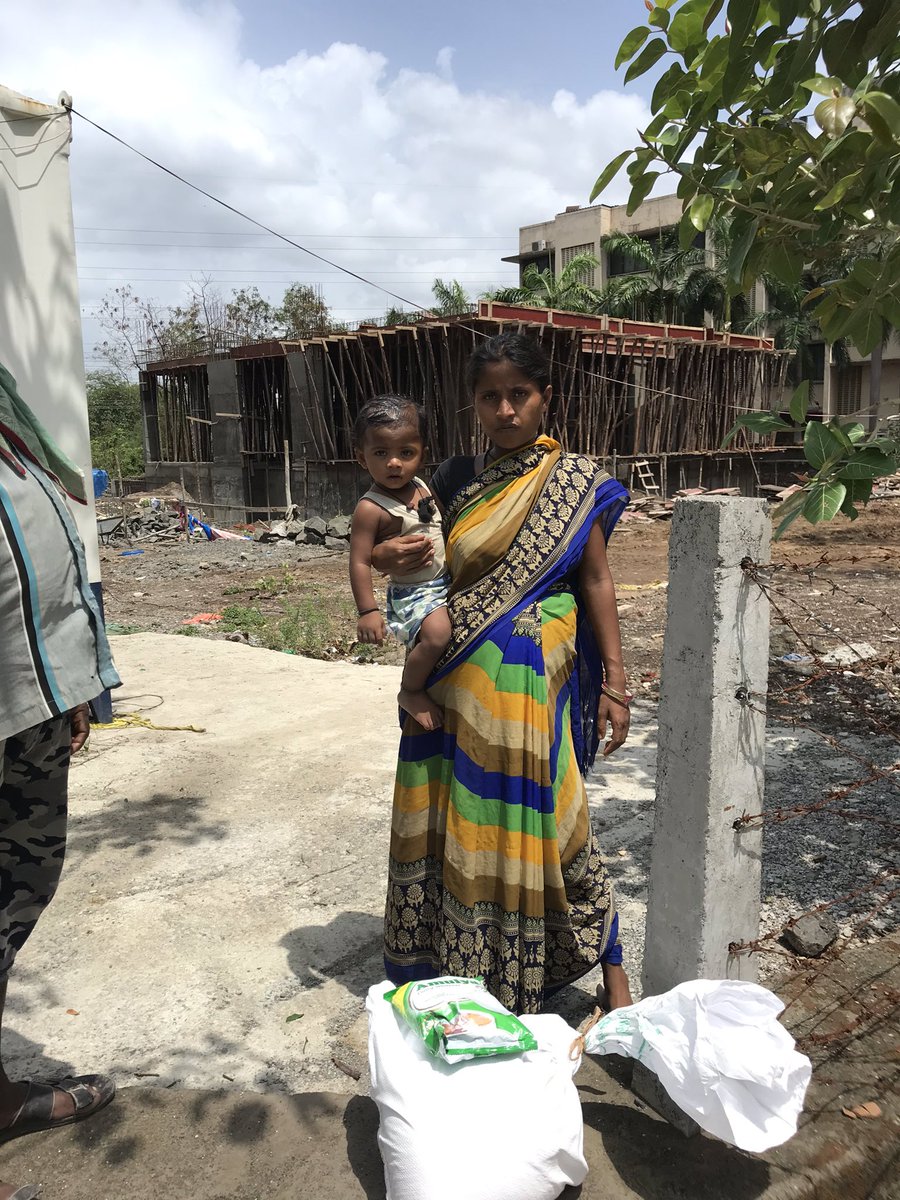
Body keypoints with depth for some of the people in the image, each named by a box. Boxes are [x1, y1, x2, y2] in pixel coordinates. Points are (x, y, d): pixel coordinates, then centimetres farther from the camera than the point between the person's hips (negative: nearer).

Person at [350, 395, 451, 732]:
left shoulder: (420, 486, 3)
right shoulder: (371, 509, -20)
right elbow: (360, 562, -21)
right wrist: (367, 611, -25)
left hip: (444, 583, 9)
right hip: (412, 594, -9)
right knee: (437, 632, -32)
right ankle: (410, 692, -7)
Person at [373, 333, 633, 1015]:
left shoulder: (574, 481, -1)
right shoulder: (457, 480, 6)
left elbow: (597, 582, 0)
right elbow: (425, 562, 15)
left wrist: (614, 685, -3)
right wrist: (386, 558, -9)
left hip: (530, 680, -3)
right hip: (458, 677, 4)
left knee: (536, 819, 1)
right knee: (458, 819, 11)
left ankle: (607, 959, 24)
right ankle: (466, 962, 32)